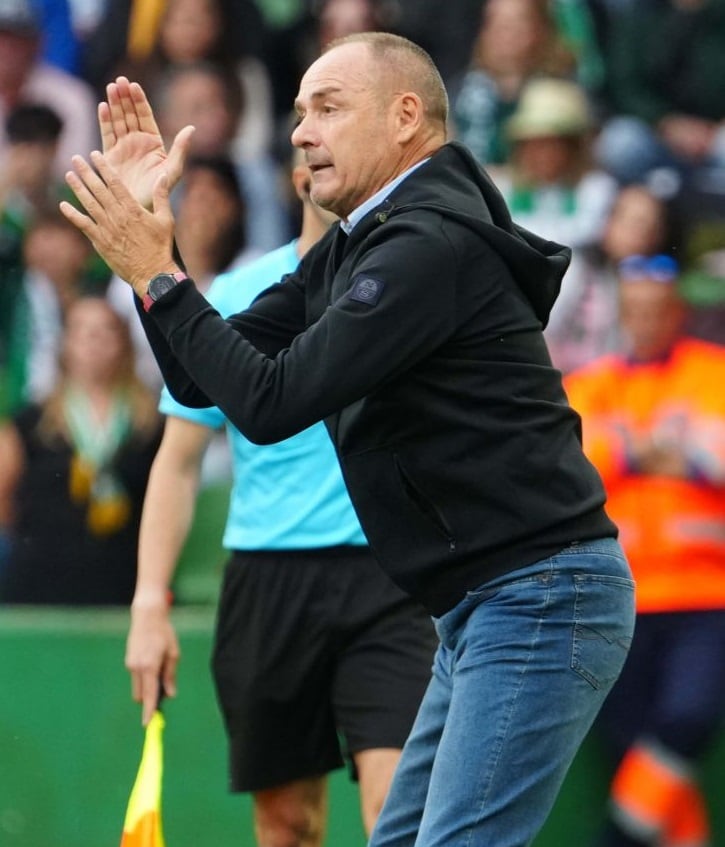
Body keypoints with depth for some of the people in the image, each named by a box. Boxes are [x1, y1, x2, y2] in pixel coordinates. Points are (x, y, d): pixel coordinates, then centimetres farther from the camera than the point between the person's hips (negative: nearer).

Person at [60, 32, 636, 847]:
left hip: (542, 597, -11)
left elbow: (272, 404, -20)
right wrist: (147, 227, 3)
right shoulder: (347, 252, 15)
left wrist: (157, 275, -12)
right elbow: (205, 381, 12)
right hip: (482, 609, 11)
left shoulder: (433, 245, -17)